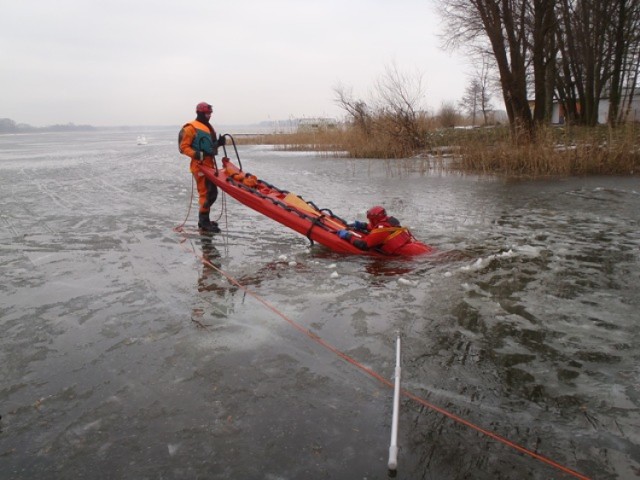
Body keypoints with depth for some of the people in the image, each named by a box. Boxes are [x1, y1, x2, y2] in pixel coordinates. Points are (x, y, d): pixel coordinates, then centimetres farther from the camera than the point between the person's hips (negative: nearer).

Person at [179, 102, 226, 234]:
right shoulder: (191, 128, -7)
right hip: (200, 165, -9)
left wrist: (218, 143, 6)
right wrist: (196, 154, -25)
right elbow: (184, 147, -11)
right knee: (205, 194, -11)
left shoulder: (209, 127, 21)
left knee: (212, 193, 14)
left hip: (209, 164, 9)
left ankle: (204, 219, 26)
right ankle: (204, 224, -6)